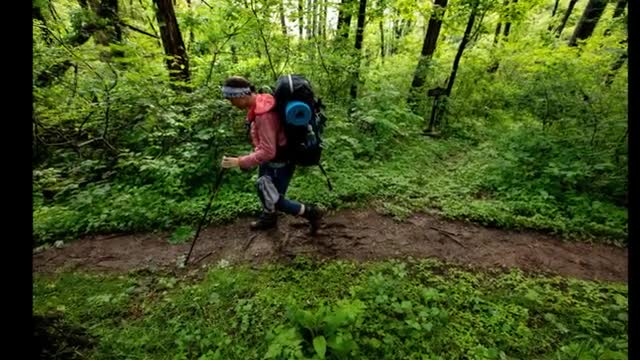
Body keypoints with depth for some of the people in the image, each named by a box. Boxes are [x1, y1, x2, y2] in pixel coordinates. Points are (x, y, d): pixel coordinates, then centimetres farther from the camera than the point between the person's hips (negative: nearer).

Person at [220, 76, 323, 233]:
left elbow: (267, 152, -32)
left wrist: (239, 162, -28)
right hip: (270, 159, 9)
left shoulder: (264, 115, -33)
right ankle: (268, 217, 50)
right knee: (263, 189, 25)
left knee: (275, 200, 5)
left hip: (279, 162, -9)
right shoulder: (260, 101, -3)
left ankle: (311, 212, 20)